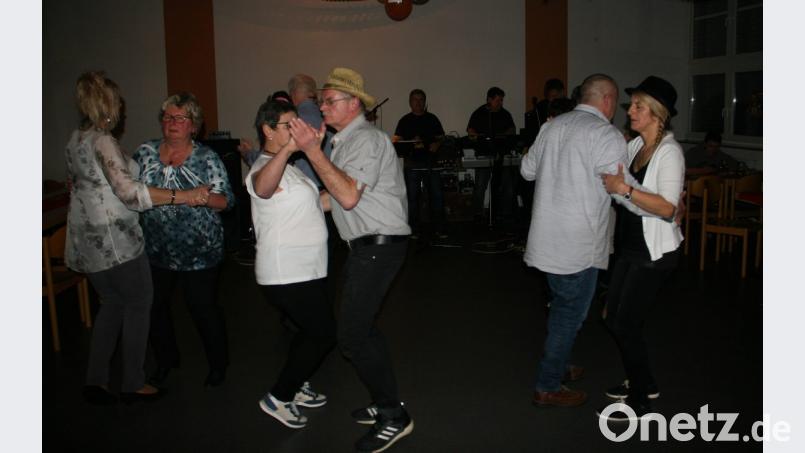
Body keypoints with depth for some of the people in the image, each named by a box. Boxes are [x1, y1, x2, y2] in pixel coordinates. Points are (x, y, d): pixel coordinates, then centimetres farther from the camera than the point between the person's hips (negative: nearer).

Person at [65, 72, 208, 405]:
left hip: (86, 237, 9)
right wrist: (181, 196, -32)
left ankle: (95, 381, 19)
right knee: (138, 304, 5)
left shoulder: (76, 139, 11)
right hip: (114, 239, -9)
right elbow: (128, 191, -29)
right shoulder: (102, 140, -18)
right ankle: (133, 384, 14)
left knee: (111, 304, 19)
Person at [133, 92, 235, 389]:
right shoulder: (145, 152, 6)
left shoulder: (206, 158, -3)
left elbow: (226, 201, -8)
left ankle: (218, 365, 27)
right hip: (155, 250, 4)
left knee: (203, 308, 5)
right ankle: (166, 360, 39)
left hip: (198, 252, -3)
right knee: (154, 307, 14)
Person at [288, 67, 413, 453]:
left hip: (378, 247, -11)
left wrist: (312, 150, -25)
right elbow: (337, 197, 17)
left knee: (352, 336, -10)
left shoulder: (366, 139, -14)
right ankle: (386, 404, 30)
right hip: (367, 246, 11)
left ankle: (394, 417, 3)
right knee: (362, 327, 17)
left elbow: (348, 195, -26)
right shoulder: (346, 140, 18)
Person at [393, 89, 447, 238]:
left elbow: (440, 137, 11)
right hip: (412, 163, -1)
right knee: (412, 197, 1)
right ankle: (413, 230, 9)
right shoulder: (405, 120, 7)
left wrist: (436, 145, -10)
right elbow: (396, 140, -1)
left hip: (431, 161, 1)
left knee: (436, 196, -1)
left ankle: (439, 229, 5)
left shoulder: (432, 118, 13)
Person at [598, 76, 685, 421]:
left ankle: (638, 401, 18)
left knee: (626, 326, -2)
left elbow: (667, 207, -25)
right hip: (630, 246, 8)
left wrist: (625, 190, -31)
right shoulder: (635, 146, 7)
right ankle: (644, 383, 34)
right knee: (614, 319, 13)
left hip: (654, 253, -8)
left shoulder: (669, 152, -15)